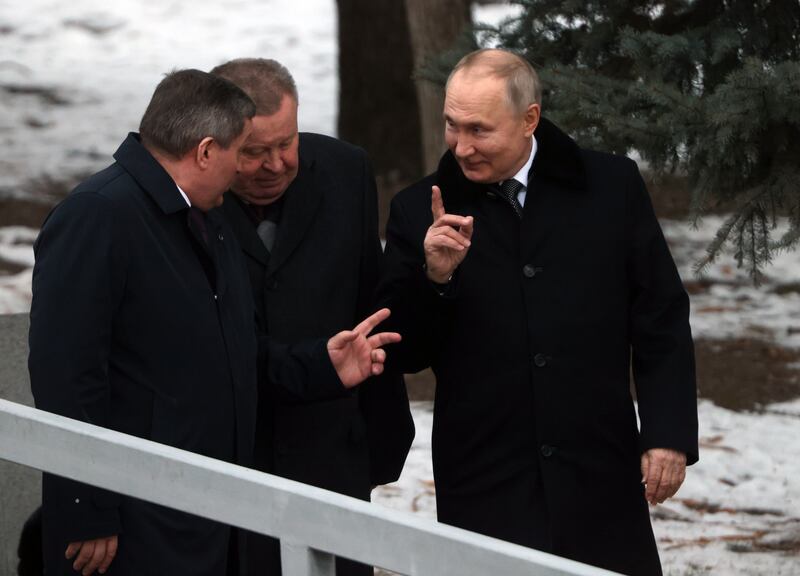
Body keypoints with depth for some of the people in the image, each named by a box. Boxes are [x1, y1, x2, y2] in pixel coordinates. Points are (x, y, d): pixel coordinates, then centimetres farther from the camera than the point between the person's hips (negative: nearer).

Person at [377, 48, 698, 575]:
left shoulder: (612, 187, 0)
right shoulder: (421, 212, 1)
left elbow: (661, 322, 5)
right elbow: (406, 353, 2)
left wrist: (669, 436, 0)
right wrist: (434, 275, -15)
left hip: (600, 479, 0)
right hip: (484, 490, 0)